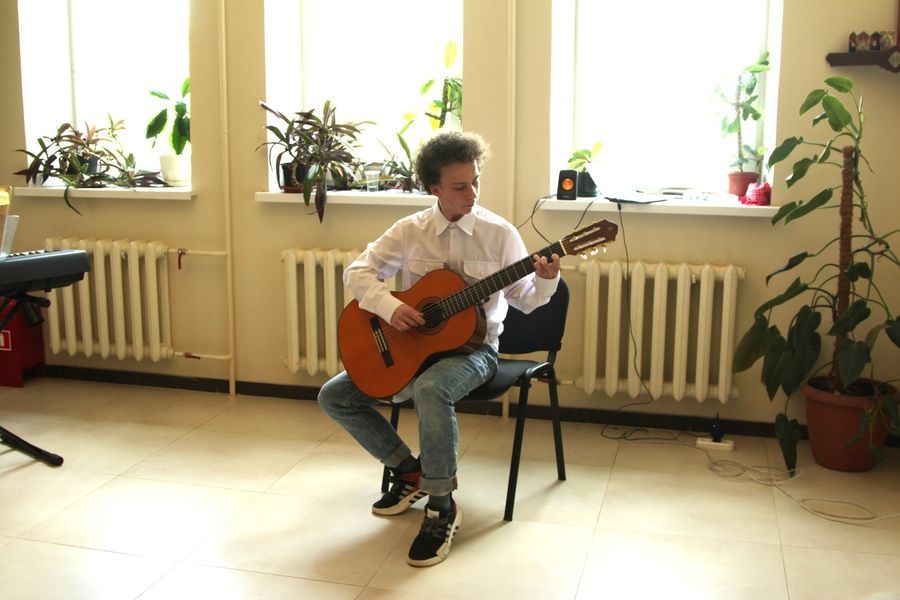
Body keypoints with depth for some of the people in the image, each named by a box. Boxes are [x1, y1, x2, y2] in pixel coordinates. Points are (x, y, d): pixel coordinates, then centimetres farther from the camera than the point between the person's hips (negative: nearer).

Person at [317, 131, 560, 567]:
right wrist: (389, 306, -21)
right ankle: (409, 470, 12)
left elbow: (524, 299, -3)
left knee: (431, 389, -39)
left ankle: (441, 507, -20)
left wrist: (546, 280, -25)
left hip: (472, 346, -4)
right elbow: (357, 271, -3)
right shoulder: (411, 230, -1)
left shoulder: (499, 233, -7)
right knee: (334, 396, -3)